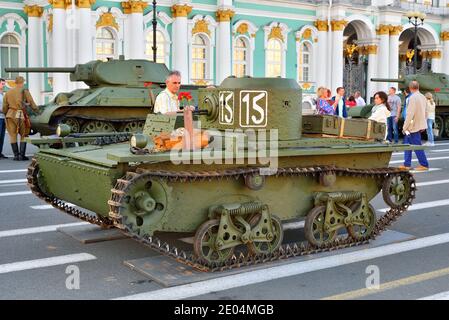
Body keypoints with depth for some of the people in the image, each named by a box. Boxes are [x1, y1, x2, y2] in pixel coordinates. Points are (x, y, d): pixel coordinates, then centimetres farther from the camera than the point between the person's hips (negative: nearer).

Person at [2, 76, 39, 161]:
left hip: (10, 115, 3)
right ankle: (21, 155, 2)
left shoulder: (8, 93, 11)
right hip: (21, 116, -3)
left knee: (13, 136, 10)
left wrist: (6, 114, 27)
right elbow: (32, 104, -1)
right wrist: (38, 110, 15)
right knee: (23, 136, 7)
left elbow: (4, 108, 11)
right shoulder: (25, 91, -1)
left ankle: (16, 155, 8)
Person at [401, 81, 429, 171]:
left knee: (417, 146, -1)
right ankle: (407, 164, 19)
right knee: (407, 143, 15)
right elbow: (424, 112, 15)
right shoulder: (423, 97, 9)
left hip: (414, 126, -9)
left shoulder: (413, 97, -18)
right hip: (421, 124, 9)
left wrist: (405, 127, -15)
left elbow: (410, 114, -22)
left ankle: (424, 165, 5)